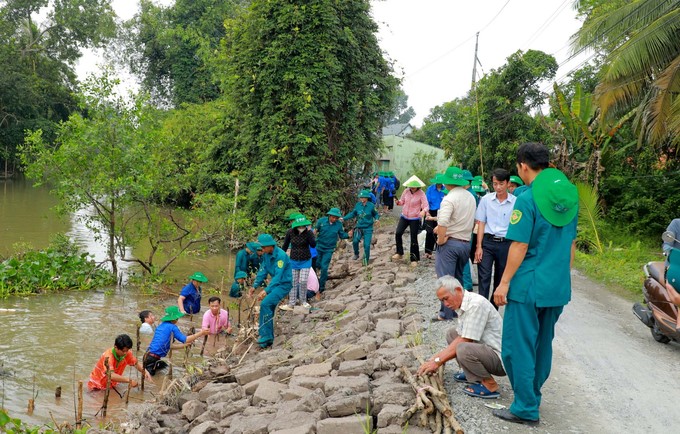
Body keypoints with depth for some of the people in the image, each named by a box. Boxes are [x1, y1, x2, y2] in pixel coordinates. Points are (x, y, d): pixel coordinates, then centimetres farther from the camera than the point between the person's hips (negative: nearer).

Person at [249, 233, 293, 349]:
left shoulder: (280, 255, -24)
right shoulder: (266, 255, 3)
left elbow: (278, 275, -29)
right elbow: (263, 271, 8)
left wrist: (266, 290, -36)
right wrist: (255, 286, -5)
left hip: (284, 284, -9)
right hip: (275, 283, 9)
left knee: (265, 304, -22)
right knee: (269, 309, 7)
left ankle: (265, 335, -16)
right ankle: (268, 339, 16)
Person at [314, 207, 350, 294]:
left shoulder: (339, 224, -8)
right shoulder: (322, 221, -9)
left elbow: (342, 235, 0)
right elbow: (316, 229, 1)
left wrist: (348, 235, -20)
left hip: (329, 250, -1)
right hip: (318, 247, 1)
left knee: (324, 268, -5)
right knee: (316, 264, 13)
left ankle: (321, 287, 10)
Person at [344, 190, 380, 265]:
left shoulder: (371, 206, -7)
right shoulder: (358, 205, -1)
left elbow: (376, 214, 4)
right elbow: (353, 214, 11)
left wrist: (377, 219, -17)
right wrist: (344, 218, 4)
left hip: (368, 228, -2)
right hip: (359, 227, 2)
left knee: (367, 245, -7)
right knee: (355, 241, -18)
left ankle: (366, 260, 12)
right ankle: (356, 254, 11)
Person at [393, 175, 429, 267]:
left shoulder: (421, 194, -15)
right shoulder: (406, 191, -3)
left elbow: (426, 206, -20)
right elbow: (402, 201, 10)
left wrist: (424, 211, -43)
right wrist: (398, 202, -14)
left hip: (415, 219, -4)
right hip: (404, 216, 4)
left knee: (414, 239, 0)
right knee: (398, 233, -7)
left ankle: (414, 259, 13)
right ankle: (399, 253, 13)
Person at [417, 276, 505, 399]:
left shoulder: (476, 304, -22)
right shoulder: (463, 305, 8)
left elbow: (464, 342, -22)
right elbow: (461, 337, 11)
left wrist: (438, 361, -15)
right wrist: (437, 356, 2)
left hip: (501, 358, -10)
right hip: (486, 349, 10)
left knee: (463, 350, -33)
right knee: (452, 334, 15)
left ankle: (490, 385, -12)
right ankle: (471, 374, 16)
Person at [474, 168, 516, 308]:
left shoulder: (515, 202, -3)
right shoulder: (486, 199, 0)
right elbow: (481, 223, 3)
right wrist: (478, 246, -3)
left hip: (506, 244, 0)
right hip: (487, 242, 0)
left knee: (500, 279, 11)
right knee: (484, 277, -8)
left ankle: (493, 308, 23)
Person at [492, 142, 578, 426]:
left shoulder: (528, 200, -16)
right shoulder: (569, 196, 7)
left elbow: (520, 246, -17)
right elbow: (571, 243, 14)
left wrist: (504, 283, -10)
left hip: (528, 286, -7)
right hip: (559, 286, 7)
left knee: (519, 346, 3)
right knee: (543, 344, 19)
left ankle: (526, 409, 7)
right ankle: (532, 397, 32)